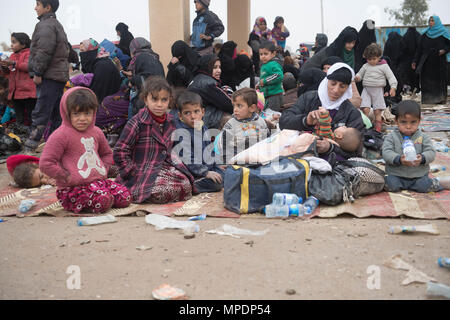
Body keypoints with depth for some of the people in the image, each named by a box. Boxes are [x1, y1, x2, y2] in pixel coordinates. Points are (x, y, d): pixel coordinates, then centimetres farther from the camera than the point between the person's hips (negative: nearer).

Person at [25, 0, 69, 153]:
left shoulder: (45, 25, -8)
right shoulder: (57, 25, 24)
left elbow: (44, 51, -20)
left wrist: (38, 73, -15)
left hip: (49, 77, -10)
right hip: (60, 75, 10)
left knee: (40, 113, -12)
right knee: (56, 114, 13)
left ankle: (30, 148, -14)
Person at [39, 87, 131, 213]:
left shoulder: (96, 132, 11)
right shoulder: (61, 135, -11)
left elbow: (107, 153, 31)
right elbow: (45, 164, -15)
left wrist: (103, 170, 12)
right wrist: (67, 177, -15)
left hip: (99, 181, 8)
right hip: (72, 189, -8)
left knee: (125, 198, -6)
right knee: (103, 200, -31)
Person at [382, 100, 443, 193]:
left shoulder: (423, 137, 3)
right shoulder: (391, 137, -1)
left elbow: (431, 152, -3)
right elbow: (386, 152, -11)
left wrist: (422, 158, -26)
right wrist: (399, 159, -30)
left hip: (419, 175, 1)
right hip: (396, 174, -1)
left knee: (424, 187, -20)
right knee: (392, 186, -25)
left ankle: (434, 182, 12)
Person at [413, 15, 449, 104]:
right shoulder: (425, 34, 11)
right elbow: (419, 49, 10)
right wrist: (415, 61, 5)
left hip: (439, 61, -2)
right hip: (427, 62, 3)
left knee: (440, 79, -1)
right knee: (426, 80, -2)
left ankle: (441, 99, 5)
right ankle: (428, 98, 2)